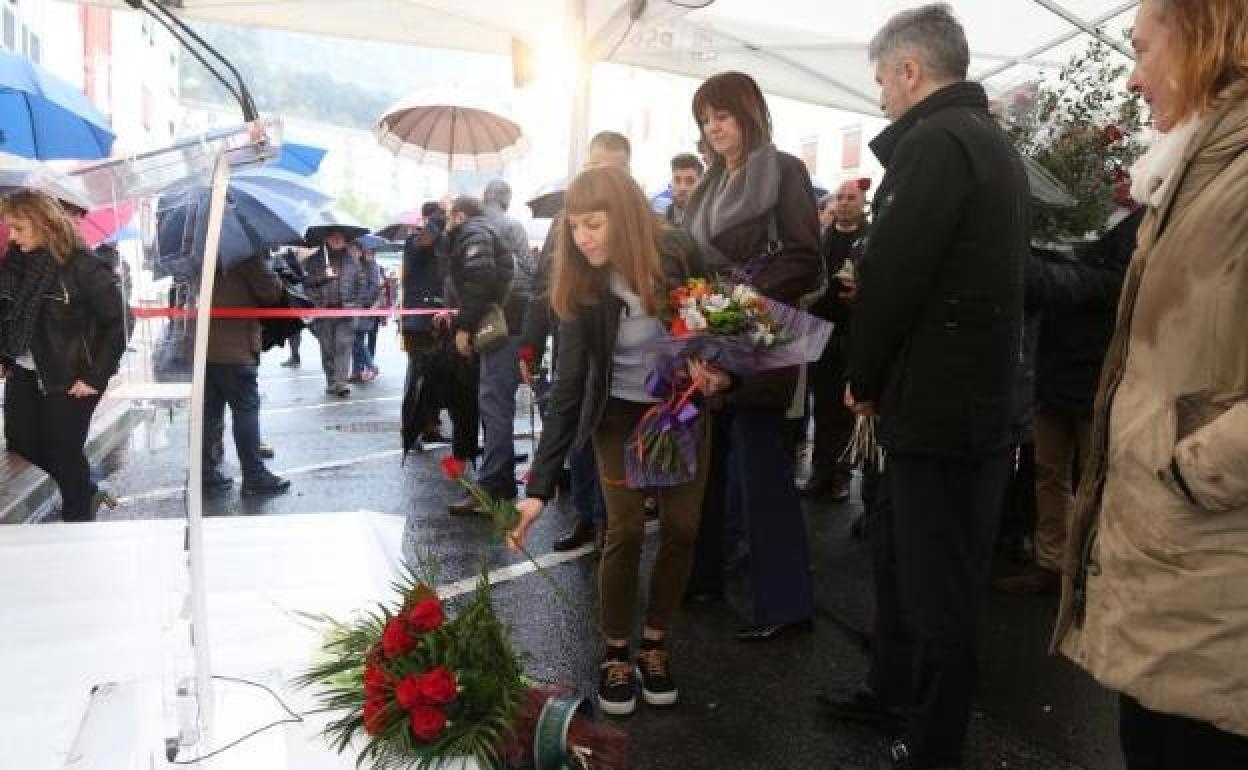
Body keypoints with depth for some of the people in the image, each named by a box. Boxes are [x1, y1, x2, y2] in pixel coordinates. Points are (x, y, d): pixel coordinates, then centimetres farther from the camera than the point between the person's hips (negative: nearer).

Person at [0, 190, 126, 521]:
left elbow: (116, 322, -17)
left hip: (69, 379, -7)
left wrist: (96, 377, -17)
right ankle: (87, 492, 33)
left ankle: (77, 518, 25)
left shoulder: (83, 266, -18)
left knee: (63, 451, 3)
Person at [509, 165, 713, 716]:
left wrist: (711, 367, -24)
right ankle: (616, 651, 11)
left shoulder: (680, 256, -20)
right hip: (621, 412, -1)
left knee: (682, 528, -1)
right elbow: (567, 389, -22)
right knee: (625, 530, -10)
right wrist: (539, 487, -27)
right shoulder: (581, 287, -20)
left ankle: (655, 644, 19)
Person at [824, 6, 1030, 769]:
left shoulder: (933, 142, -16)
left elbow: (892, 276, -20)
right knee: (900, 553, 22)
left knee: (937, 589, 2)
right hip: (976, 392, 10)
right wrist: (883, 378, 15)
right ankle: (893, 688, 38)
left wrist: (864, 378, -5)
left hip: (940, 403, -10)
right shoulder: (993, 142, 16)